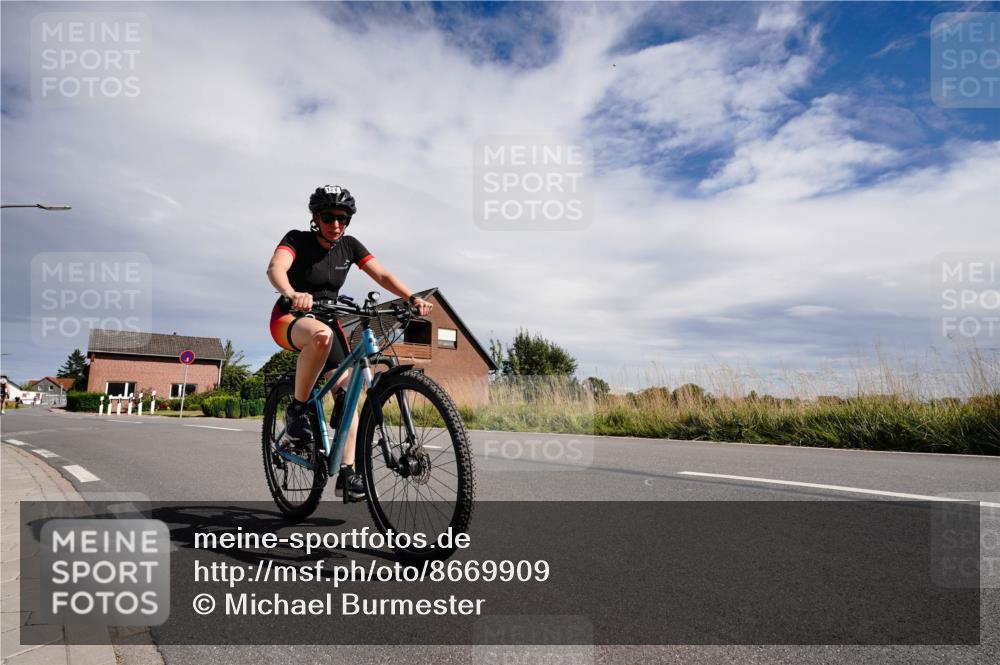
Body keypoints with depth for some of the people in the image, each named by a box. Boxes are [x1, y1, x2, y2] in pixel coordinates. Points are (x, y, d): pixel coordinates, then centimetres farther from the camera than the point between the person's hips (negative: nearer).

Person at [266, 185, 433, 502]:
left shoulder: (349, 245, -1)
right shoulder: (297, 239, -14)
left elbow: (382, 275, -9)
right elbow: (275, 268, -33)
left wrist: (413, 298, -26)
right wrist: (292, 295, -55)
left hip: (327, 318, 5)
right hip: (290, 319, -5)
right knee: (322, 335, -41)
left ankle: (347, 470, -2)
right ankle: (296, 410, -23)